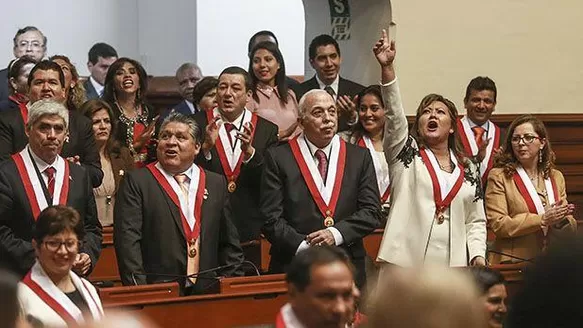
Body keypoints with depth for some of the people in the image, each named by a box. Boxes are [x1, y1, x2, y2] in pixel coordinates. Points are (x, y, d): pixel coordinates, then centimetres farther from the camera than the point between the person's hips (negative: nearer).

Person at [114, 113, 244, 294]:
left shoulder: (217, 183, 14)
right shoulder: (136, 182, 2)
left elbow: (229, 243, 16)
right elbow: (127, 239, -6)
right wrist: (139, 292, -13)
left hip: (207, 291, 3)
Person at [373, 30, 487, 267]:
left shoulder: (467, 169, 18)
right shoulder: (406, 154, 10)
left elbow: (476, 221, 20)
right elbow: (394, 114, -6)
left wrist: (478, 256, 2)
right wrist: (387, 68, -19)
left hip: (453, 268, 3)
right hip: (404, 265, -3)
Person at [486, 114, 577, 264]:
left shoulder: (556, 177, 17)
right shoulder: (498, 176, 2)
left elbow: (570, 229, 18)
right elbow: (497, 224, -8)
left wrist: (561, 220, -4)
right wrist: (543, 219, -10)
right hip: (512, 262, -5)